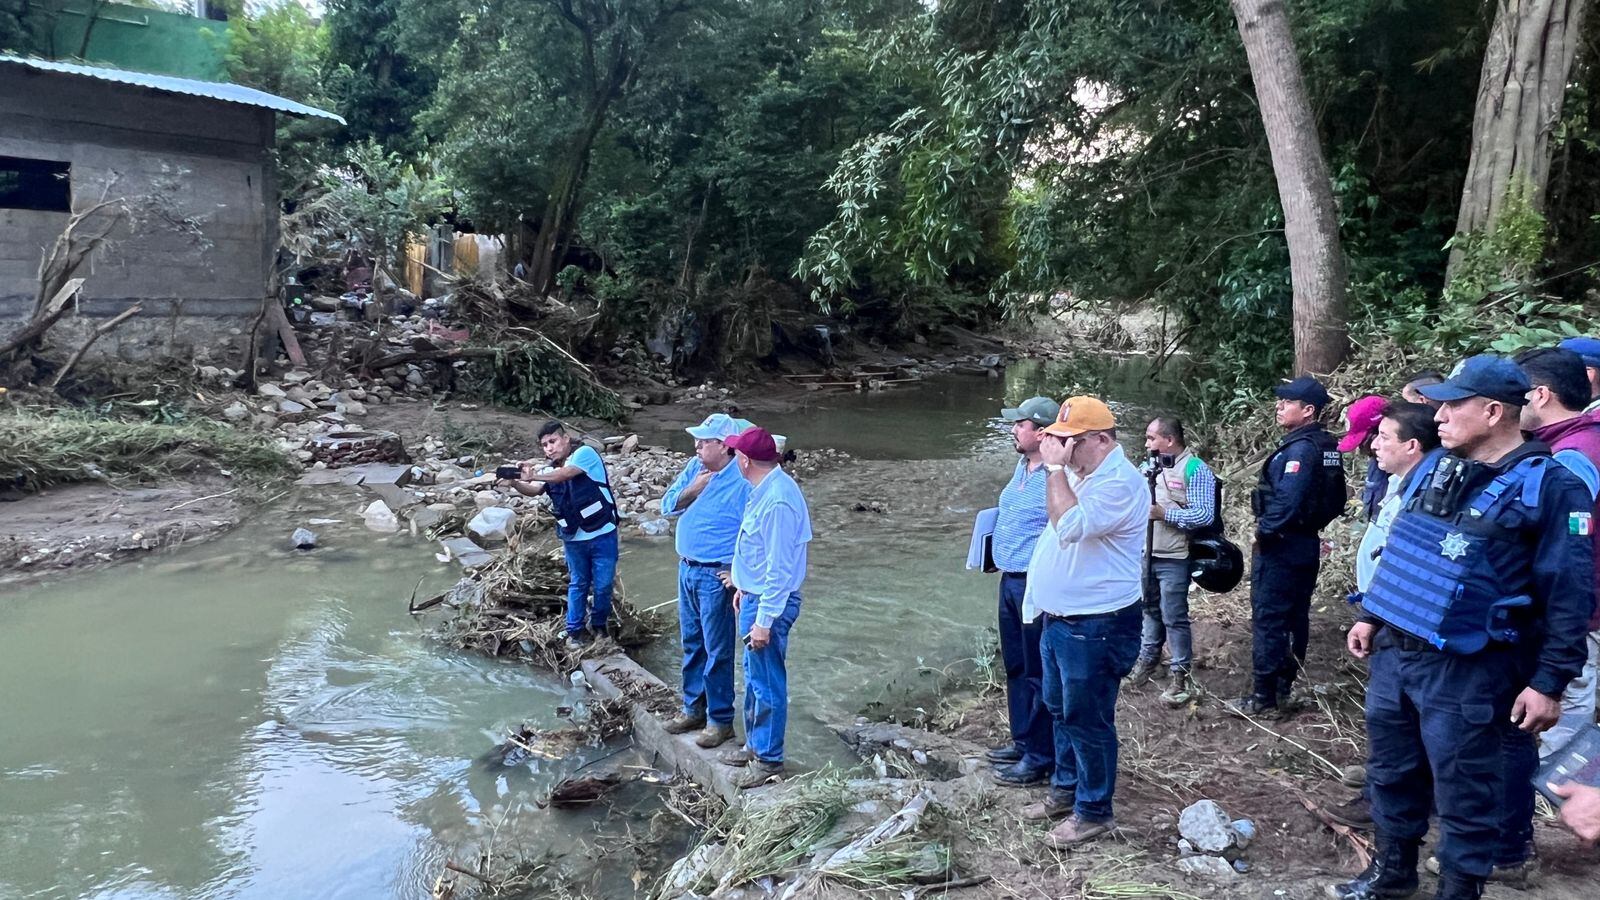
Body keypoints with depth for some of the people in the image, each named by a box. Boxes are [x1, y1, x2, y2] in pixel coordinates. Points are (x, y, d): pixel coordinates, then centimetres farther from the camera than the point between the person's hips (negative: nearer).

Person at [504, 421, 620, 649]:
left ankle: (599, 626, 27)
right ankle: (575, 630, 26)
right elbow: (534, 491, -12)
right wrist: (514, 483, -32)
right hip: (573, 538, 5)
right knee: (578, 584, 15)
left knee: (603, 585, 6)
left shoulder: (585, 453, -10)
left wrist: (534, 476, -40)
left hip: (602, 534, -5)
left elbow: (565, 474, -28)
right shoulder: (550, 471, 8)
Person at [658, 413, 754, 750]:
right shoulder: (695, 468, 4)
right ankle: (693, 708, 33)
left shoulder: (743, 480, -19)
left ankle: (720, 719, 14)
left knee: (717, 650, 2)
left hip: (716, 576, -8)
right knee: (692, 644, 18)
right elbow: (668, 507, 7)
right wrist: (693, 489, -10)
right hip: (687, 569, 8)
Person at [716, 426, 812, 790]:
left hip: (769, 603, -10)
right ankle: (755, 744, 36)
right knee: (754, 678, 21)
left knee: (768, 684, 4)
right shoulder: (767, 488, 4)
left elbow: (780, 567, -26)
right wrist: (744, 586, 24)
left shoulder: (777, 500, -27)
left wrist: (764, 620, -23)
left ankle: (769, 759, 17)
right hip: (755, 596, 10)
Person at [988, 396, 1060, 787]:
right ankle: (1022, 740, 33)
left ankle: (1040, 757, 12)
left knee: (1038, 673, 1)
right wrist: (1000, 554, 17)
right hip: (1011, 580, 10)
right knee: (1015, 666, 19)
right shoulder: (1022, 467, 10)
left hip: (1036, 585, -9)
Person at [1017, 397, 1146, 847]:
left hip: (1096, 627, -10)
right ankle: (1066, 788, 37)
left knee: (1087, 720, 3)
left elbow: (1070, 525, -33)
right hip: (1060, 618, 10)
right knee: (1061, 710, 21)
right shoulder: (1078, 474, 10)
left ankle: (1094, 810, 18)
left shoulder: (1120, 482, -20)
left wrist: (1056, 468, -26)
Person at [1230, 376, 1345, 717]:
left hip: (1280, 547, -10)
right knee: (1296, 618, 15)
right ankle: (1283, 685, 25)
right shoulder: (1327, 447, 10)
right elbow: (1336, 500, 17)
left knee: (1268, 621, -4)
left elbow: (1286, 500, -28)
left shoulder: (1299, 449, -20)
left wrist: (1265, 531, -16)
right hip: (1307, 544, 10)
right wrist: (1312, 524, 18)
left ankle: (1263, 698, 0)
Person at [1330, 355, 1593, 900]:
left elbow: (1569, 596, -13)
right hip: (1394, 652, 7)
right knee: (1391, 771, 20)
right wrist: (1370, 616, 18)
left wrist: (1549, 682, -14)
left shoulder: (1550, 486, -13)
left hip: (1466, 670, -7)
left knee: (1463, 792, 6)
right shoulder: (1433, 468, 8)